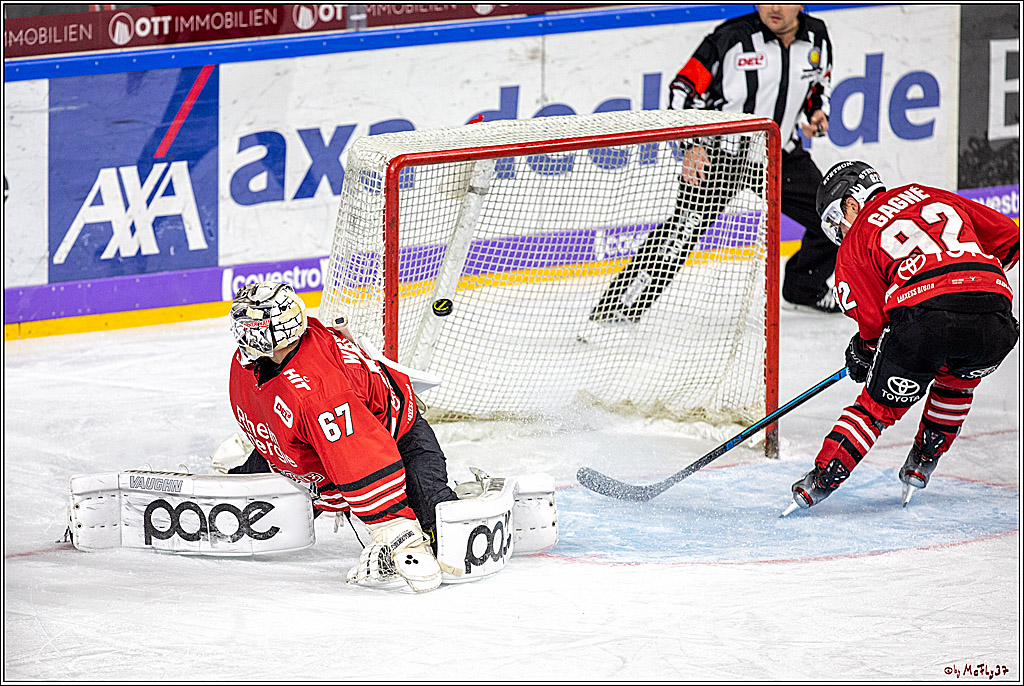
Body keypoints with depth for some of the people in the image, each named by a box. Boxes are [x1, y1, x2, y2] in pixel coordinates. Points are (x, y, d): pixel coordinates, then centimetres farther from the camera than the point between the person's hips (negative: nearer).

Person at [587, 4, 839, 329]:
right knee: (684, 227, -18)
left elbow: (820, 81, 20)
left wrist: (818, 112, 0)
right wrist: (691, 146, -22)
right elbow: (685, 88, -13)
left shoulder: (817, 38, -2)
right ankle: (617, 308, -17)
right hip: (719, 151, -5)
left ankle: (803, 288, 33)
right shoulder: (732, 38, -17)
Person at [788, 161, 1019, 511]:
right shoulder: (929, 196, 30)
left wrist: (863, 352, 26)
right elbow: (1008, 236, 28)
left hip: (924, 314, -4)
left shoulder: (854, 241, 17)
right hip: (995, 316, 4)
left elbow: (873, 320, 7)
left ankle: (822, 479, 11)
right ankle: (922, 464, 36)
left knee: (879, 405, 16)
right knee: (957, 381, 35)